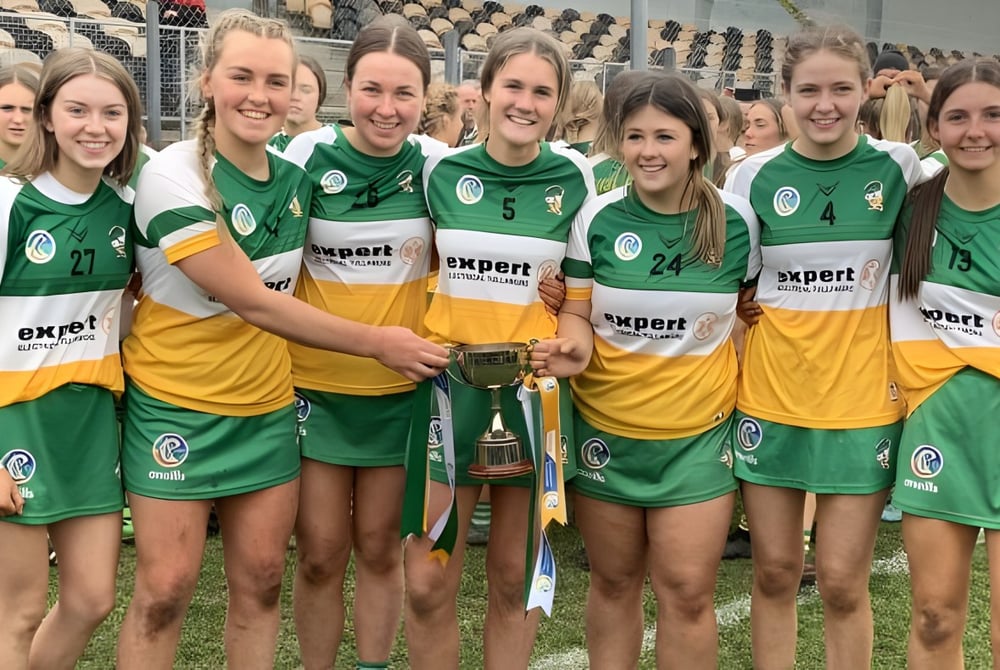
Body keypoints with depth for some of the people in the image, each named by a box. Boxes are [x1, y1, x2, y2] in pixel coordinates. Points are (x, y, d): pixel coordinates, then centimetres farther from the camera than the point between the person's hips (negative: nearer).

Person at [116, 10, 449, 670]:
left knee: (261, 582, 10)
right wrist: (376, 341, -17)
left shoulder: (297, 177, 1)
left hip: (267, 404, 5)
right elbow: (252, 300, -20)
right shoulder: (173, 175, -17)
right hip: (175, 404, -5)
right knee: (165, 590, -1)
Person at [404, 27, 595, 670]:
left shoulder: (577, 177, -2)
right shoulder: (442, 170, -1)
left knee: (515, 577, 11)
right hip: (451, 381, 1)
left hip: (534, 386, 0)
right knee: (427, 582, 0)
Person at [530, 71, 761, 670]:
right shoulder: (597, 218, -7)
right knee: (614, 583, 15)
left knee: (687, 591, 0)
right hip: (606, 427, 1)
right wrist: (575, 346, -23)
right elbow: (576, 311, -1)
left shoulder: (737, 221, -6)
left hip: (699, 432, -1)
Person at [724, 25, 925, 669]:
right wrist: (737, 305, -5)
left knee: (842, 583, 3)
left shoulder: (899, 167, -2)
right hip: (771, 396, 1)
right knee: (775, 573, 9)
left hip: (863, 398, -1)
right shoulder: (755, 176, 0)